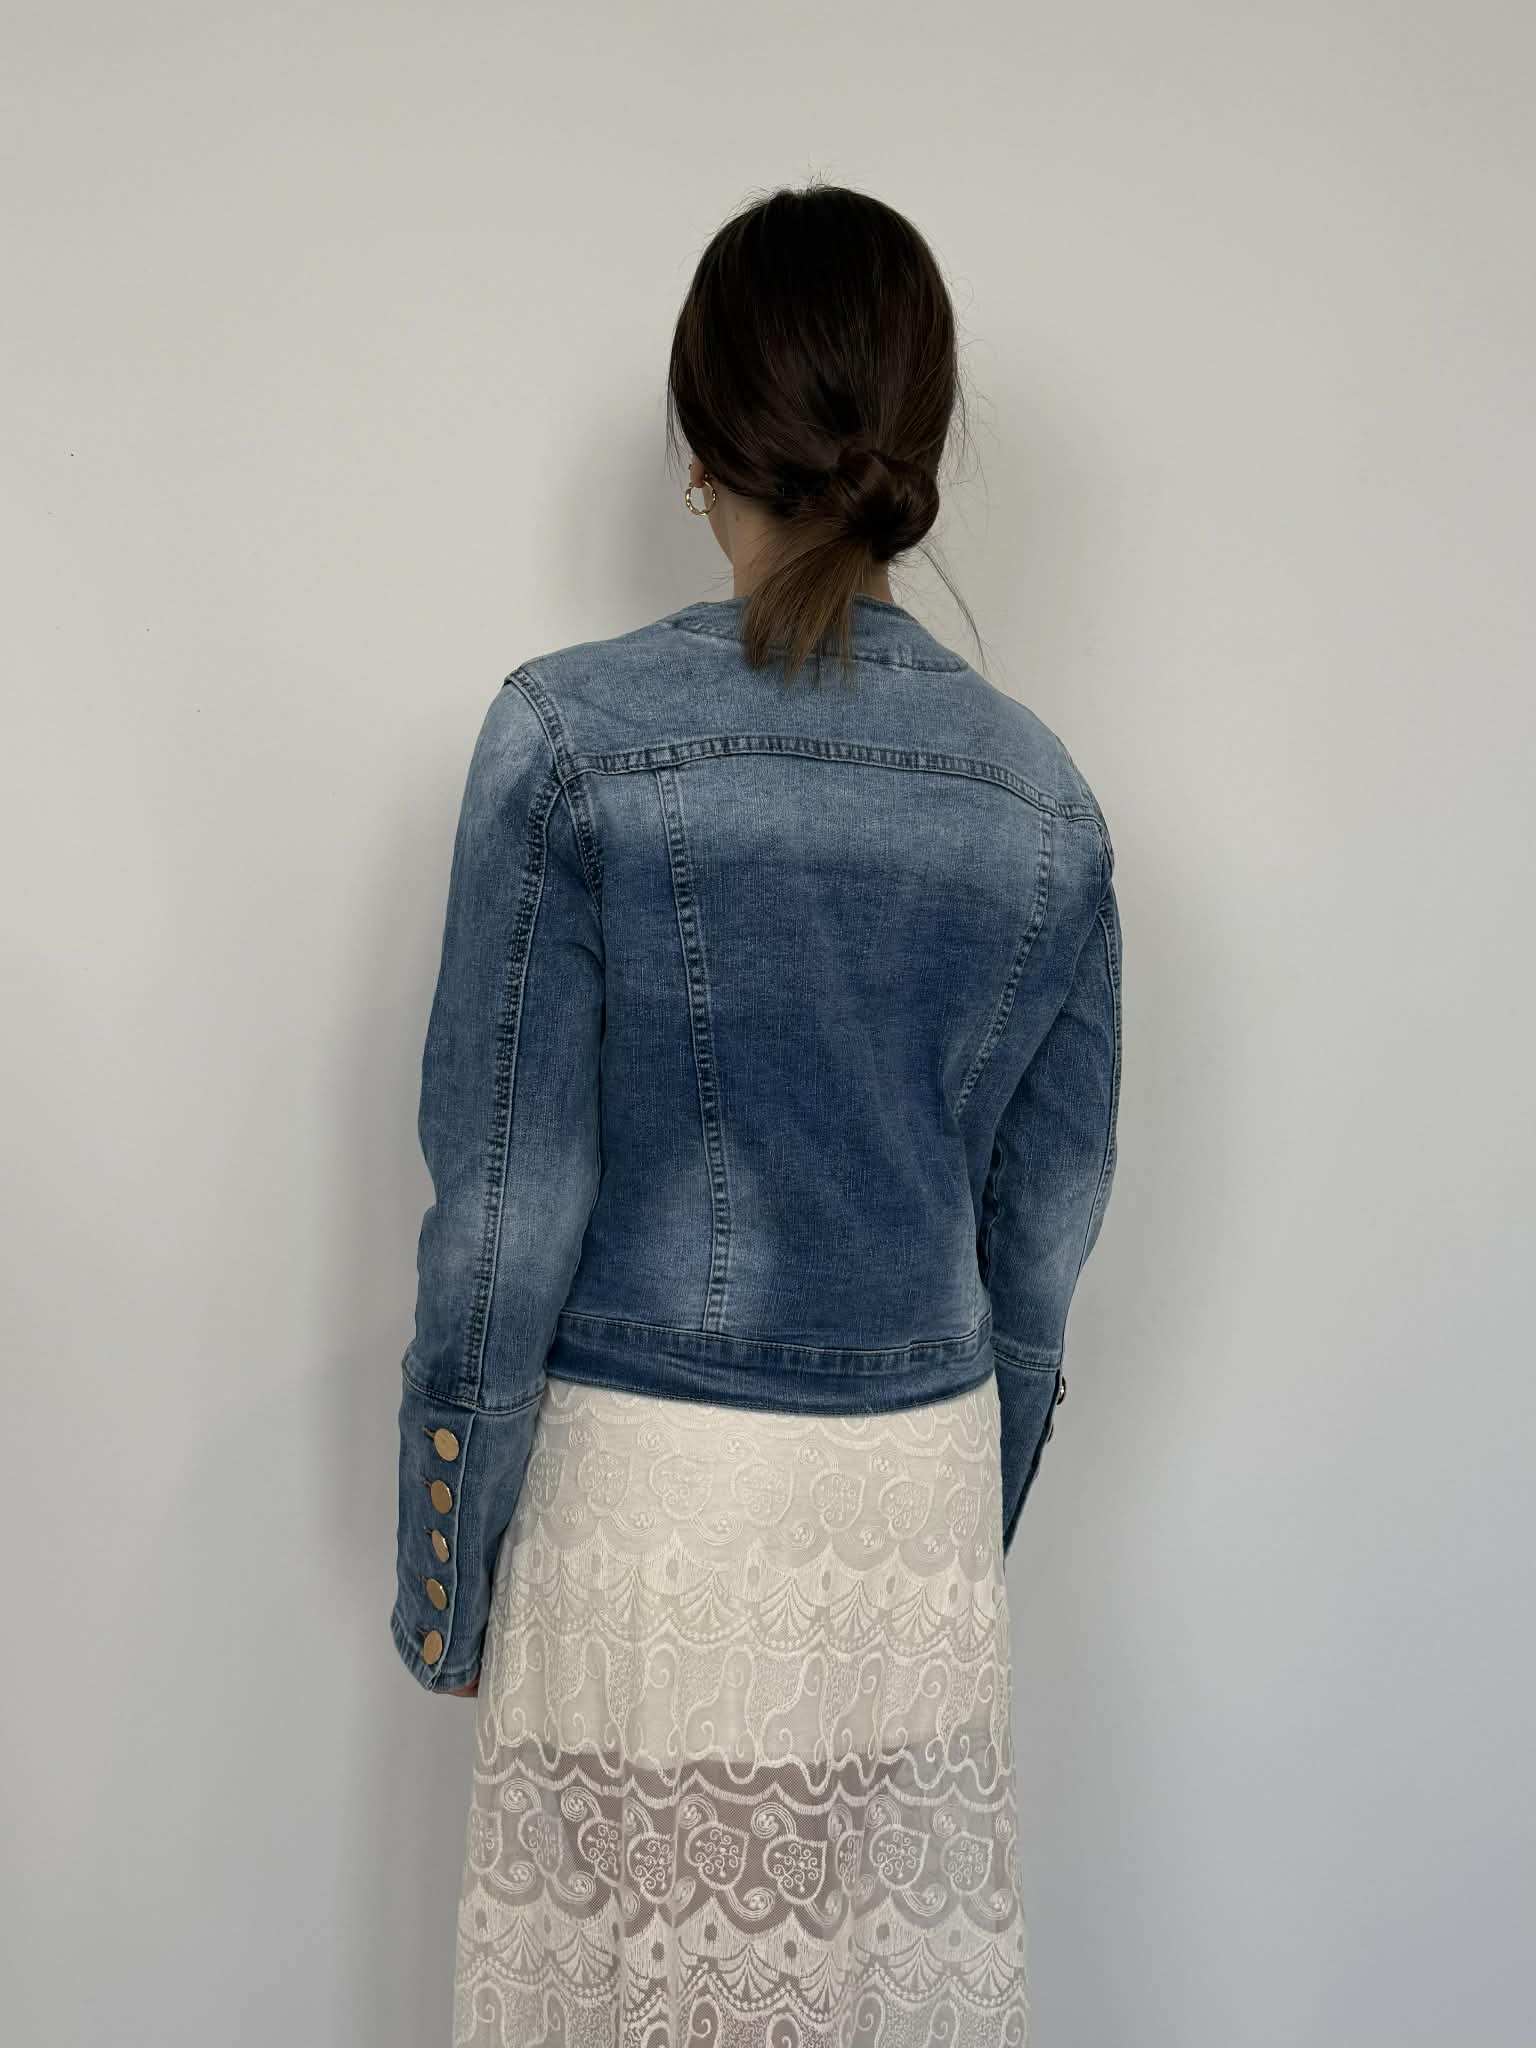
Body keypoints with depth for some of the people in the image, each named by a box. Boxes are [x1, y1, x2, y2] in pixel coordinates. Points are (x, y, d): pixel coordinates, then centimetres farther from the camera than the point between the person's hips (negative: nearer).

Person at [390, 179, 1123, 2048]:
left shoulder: (572, 736, -13)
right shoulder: (1041, 797, -2)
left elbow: (507, 1196, -12)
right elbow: (1046, 1225, 4)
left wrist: (444, 1566, -1)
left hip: (641, 1481, -2)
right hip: (916, 1487, 3)